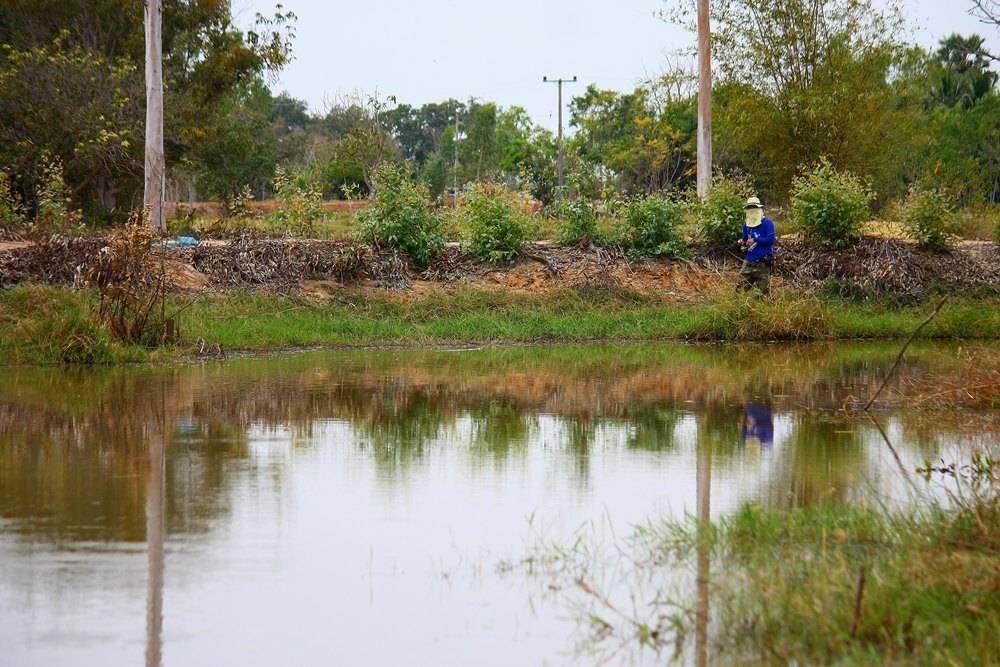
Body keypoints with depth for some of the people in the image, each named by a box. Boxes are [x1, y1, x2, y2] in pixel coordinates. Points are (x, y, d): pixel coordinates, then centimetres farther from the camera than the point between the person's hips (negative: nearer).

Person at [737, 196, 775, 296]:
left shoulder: (767, 223, -5)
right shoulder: (746, 225, 15)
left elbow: (771, 239, -14)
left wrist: (754, 240, -16)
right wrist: (742, 243, -2)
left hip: (762, 262, -6)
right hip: (749, 261, 6)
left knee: (763, 290, -2)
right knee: (742, 288, 2)